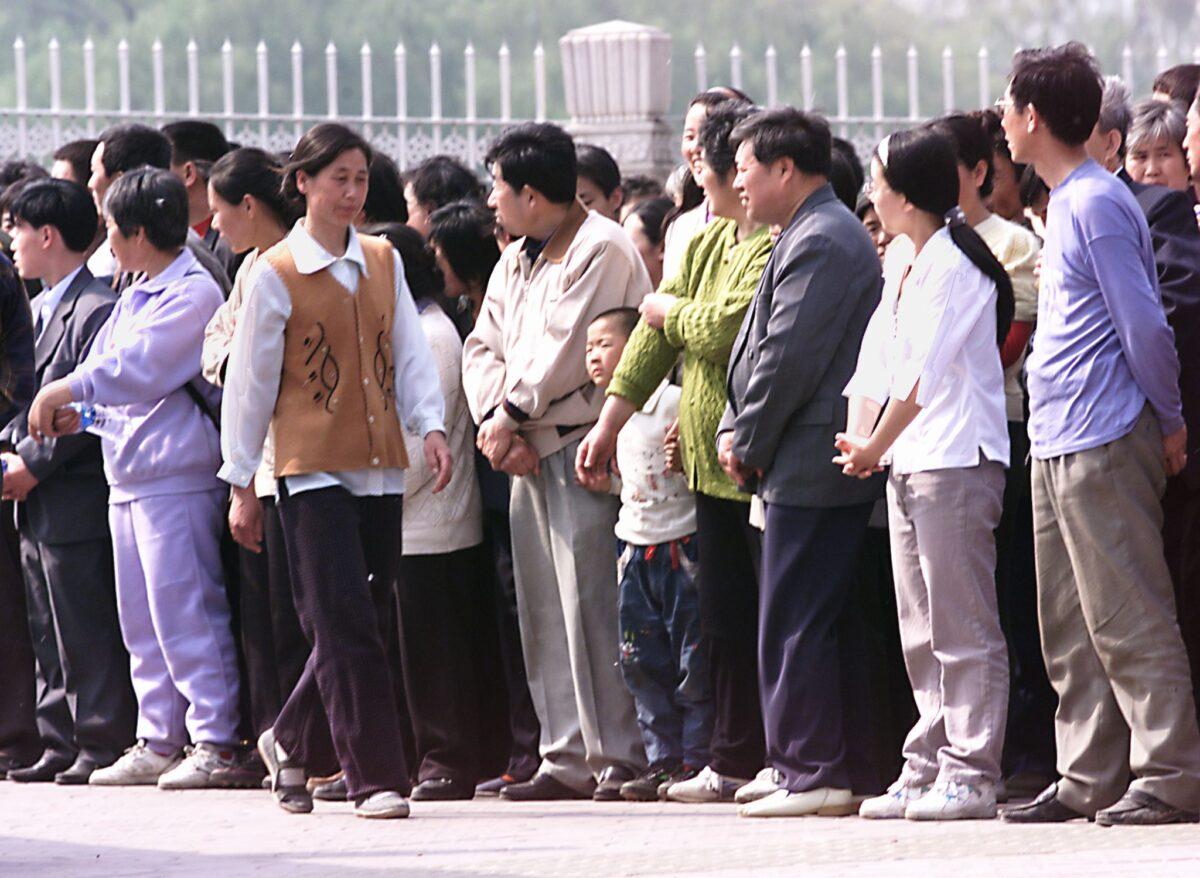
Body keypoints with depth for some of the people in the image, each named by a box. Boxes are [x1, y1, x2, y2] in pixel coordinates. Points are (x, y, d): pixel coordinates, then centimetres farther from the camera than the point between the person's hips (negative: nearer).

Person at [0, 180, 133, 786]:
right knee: (49, 639, 11)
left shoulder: (96, 310, -13)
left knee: (87, 634, -6)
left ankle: (101, 744, -2)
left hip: (76, 502, -10)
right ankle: (60, 746, 16)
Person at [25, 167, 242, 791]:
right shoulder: (135, 297, 18)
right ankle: (158, 743, 15)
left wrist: (70, 390, -16)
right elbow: (105, 365, 18)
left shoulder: (193, 294, -11)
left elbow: (139, 367, -20)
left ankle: (214, 742, -8)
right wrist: (77, 411, -1)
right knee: (141, 620, 10)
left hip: (177, 475, -10)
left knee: (184, 611, -10)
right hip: (128, 474, 10)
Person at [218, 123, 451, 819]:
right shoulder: (276, 274, -3)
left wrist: (432, 426, -5)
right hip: (313, 468, -5)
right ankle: (376, 779, -9)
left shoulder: (384, 262, 11)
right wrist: (241, 476, 3)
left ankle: (294, 743, 27)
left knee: (346, 624, 6)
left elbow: (410, 352, 11)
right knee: (347, 624, -10)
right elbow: (250, 380, 1)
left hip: (379, 465, 5)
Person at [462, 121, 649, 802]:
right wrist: (496, 424, -3)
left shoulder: (602, 251, -8)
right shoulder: (516, 261, 20)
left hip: (580, 446, -9)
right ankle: (567, 762, 12)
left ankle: (617, 762, -11)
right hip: (528, 453, 9)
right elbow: (484, 348, 14)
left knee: (590, 605, -12)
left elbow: (566, 352, -15)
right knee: (543, 609, 8)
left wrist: (509, 414, -7)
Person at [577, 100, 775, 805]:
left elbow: (723, 330, -22)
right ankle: (735, 761, 17)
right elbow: (657, 332, 19)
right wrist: (612, 421, 18)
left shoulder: (777, 246, -15)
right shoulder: (706, 243, 16)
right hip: (714, 457, 9)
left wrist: (671, 310, -1)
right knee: (726, 619, 12)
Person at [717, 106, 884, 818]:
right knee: (829, 624, 13)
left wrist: (748, 444, -9)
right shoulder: (825, 233, 19)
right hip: (830, 466, 11)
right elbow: (771, 348, 20)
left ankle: (813, 773, -8)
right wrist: (736, 432, 9)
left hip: (810, 466, -11)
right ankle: (850, 769, 15)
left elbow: (789, 359, -19)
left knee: (795, 625, -8)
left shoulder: (818, 243, -14)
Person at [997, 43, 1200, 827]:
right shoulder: (1068, 203, 17)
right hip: (1058, 446, 10)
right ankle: (1089, 778, 14)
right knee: (1071, 628, 11)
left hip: (1103, 445, -10)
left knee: (1128, 619, -9)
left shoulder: (1096, 204, -13)